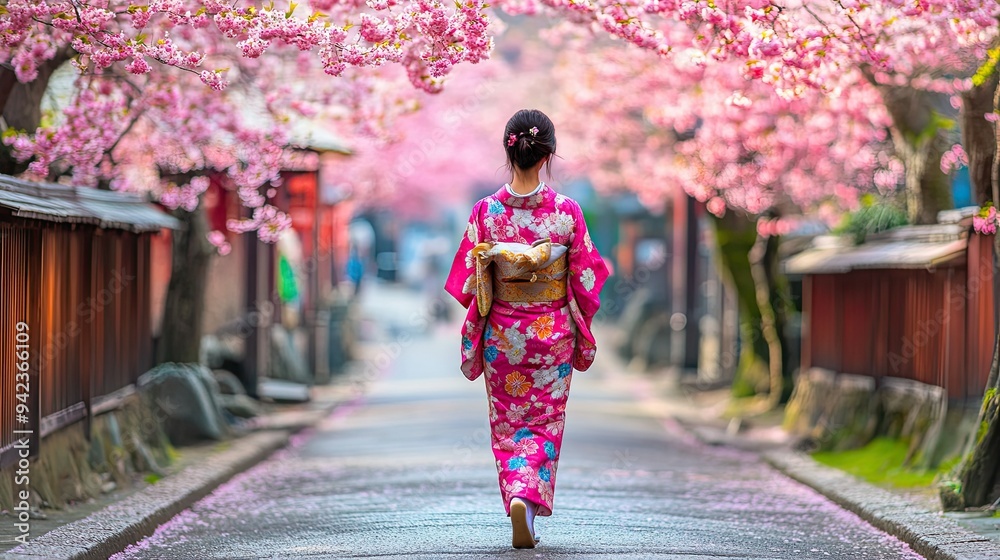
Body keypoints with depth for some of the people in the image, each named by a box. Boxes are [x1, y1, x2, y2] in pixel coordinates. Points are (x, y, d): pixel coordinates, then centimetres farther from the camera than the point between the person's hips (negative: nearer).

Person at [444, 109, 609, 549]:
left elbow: (472, 281, -4)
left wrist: (472, 340, 9)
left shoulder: (486, 211, -9)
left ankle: (519, 515, 10)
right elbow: (584, 279, -4)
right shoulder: (566, 211, -10)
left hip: (502, 334, 1)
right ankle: (527, 498, -8)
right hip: (553, 332, -1)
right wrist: (582, 333, 10)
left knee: (508, 424, 14)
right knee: (545, 422, 11)